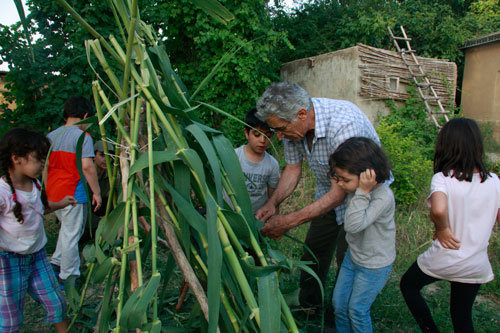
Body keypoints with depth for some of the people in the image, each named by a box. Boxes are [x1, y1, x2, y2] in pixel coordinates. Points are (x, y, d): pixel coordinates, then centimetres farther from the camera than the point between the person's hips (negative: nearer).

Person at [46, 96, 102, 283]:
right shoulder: (82, 137, -12)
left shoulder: (51, 136, 10)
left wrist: (47, 190, 22)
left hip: (53, 193, 7)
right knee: (71, 234, 3)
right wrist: (96, 192, -14)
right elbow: (87, 166, -20)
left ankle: (57, 262, 27)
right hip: (73, 194, -7)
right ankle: (68, 276, 12)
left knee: (66, 227, 25)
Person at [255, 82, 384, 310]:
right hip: (328, 191, 7)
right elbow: (292, 169, -4)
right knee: (314, 250, 14)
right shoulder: (293, 122, -16)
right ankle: (309, 304, 36)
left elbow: (340, 192, -35)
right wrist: (273, 203, -20)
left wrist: (288, 222, -36)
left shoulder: (343, 126, -39)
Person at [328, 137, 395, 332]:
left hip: (374, 266, -7)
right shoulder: (356, 188, -11)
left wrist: (363, 192, -41)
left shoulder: (383, 197, -32)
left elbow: (353, 225, -39)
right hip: (353, 255, 7)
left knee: (357, 310, 10)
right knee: (339, 303, 17)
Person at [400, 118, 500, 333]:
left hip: (443, 260, -4)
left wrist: (442, 229, -18)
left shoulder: (442, 178, -18)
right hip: (476, 266, 4)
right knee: (462, 315, 23)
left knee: (408, 284, 25)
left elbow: (438, 210, -36)